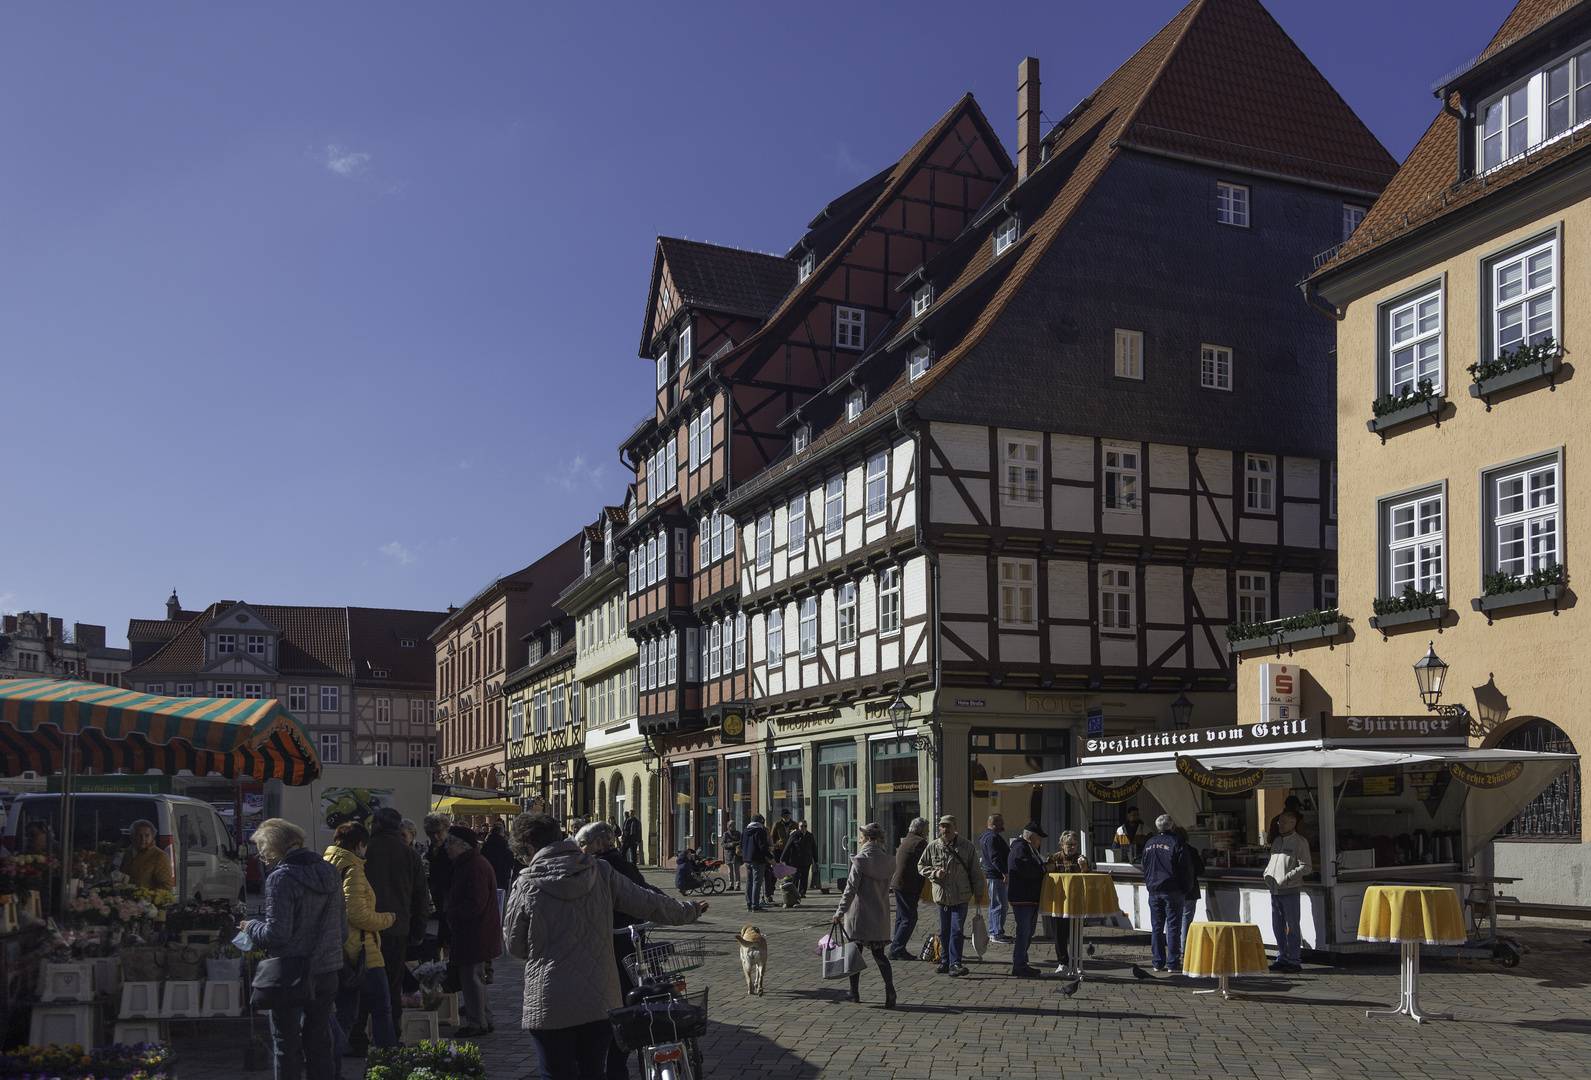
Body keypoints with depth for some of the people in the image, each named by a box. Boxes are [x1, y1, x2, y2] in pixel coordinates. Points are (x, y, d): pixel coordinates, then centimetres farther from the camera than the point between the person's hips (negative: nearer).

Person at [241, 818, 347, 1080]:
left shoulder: (280, 878, -15)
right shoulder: (331, 873, 7)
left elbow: (277, 934, -18)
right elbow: (343, 932, 11)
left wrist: (251, 926, 0)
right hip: (327, 972, 7)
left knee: (286, 1044, 6)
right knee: (319, 1041, 16)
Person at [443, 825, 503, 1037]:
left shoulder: (475, 866, -20)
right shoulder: (466, 864, 15)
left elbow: (475, 904, -23)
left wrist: (452, 915, -12)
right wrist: (453, 914, 12)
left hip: (475, 932, -11)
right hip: (470, 931, 11)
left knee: (470, 975, -5)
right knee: (475, 976, 16)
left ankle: (477, 1023, 3)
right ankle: (485, 1021, 24)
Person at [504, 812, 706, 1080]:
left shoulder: (525, 886, -10)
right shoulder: (601, 872, -2)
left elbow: (514, 946, 2)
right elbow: (647, 903, 6)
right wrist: (690, 910, 22)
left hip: (550, 1005, -4)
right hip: (601, 1000, 4)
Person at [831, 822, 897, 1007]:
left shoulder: (861, 860, -13)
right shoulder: (887, 860, 3)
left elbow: (851, 888, -15)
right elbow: (886, 886, 10)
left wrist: (840, 911, -12)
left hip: (860, 915, -5)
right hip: (880, 916, 5)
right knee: (879, 954, 10)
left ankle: (855, 992, 15)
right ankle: (889, 987, -10)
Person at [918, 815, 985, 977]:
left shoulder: (967, 846, 0)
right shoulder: (933, 847, 3)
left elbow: (975, 871, 4)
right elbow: (921, 866, 12)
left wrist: (979, 892, 2)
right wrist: (934, 873, -7)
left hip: (961, 896, -2)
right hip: (941, 895, 2)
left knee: (957, 931, -8)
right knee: (944, 931, 11)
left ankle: (954, 964, -7)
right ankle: (946, 961, 24)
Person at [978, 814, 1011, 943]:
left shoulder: (987, 835, 20)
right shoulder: (992, 837, -16)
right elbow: (995, 857, -24)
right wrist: (1004, 872, -26)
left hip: (993, 875, 12)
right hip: (995, 876, -12)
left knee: (995, 905, 16)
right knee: (999, 905, -8)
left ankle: (993, 932, 23)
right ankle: (998, 934, -6)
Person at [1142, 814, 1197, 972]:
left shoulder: (1149, 844, 10)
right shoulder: (1177, 844, -7)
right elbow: (1186, 869, -7)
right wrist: (1186, 890, 2)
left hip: (1154, 892, 4)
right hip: (1173, 892, -4)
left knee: (1156, 927, 8)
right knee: (1173, 926, 1)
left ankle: (1158, 962, 9)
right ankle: (1173, 963, 2)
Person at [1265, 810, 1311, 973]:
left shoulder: (1300, 842, -5)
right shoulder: (1276, 841, 17)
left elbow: (1306, 867, -11)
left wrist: (1286, 878, -17)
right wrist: (1267, 873, 8)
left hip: (1290, 891, -7)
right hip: (1274, 891, 7)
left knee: (1292, 927, -2)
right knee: (1278, 927, 11)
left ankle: (1294, 961, 3)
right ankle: (1282, 958, 19)